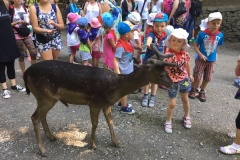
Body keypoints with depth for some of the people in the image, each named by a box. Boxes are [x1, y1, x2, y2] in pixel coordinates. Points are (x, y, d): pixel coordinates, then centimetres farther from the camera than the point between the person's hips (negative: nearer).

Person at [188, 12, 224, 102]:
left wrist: (213, 55, 6)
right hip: (201, 59, -3)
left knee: (207, 78, 14)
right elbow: (195, 46, -12)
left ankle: (202, 92, 33)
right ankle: (193, 89, 31)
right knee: (197, 76, 8)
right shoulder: (202, 34, -18)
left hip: (211, 60, 3)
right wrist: (201, 55, -22)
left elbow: (217, 46, 7)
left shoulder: (220, 35, -8)